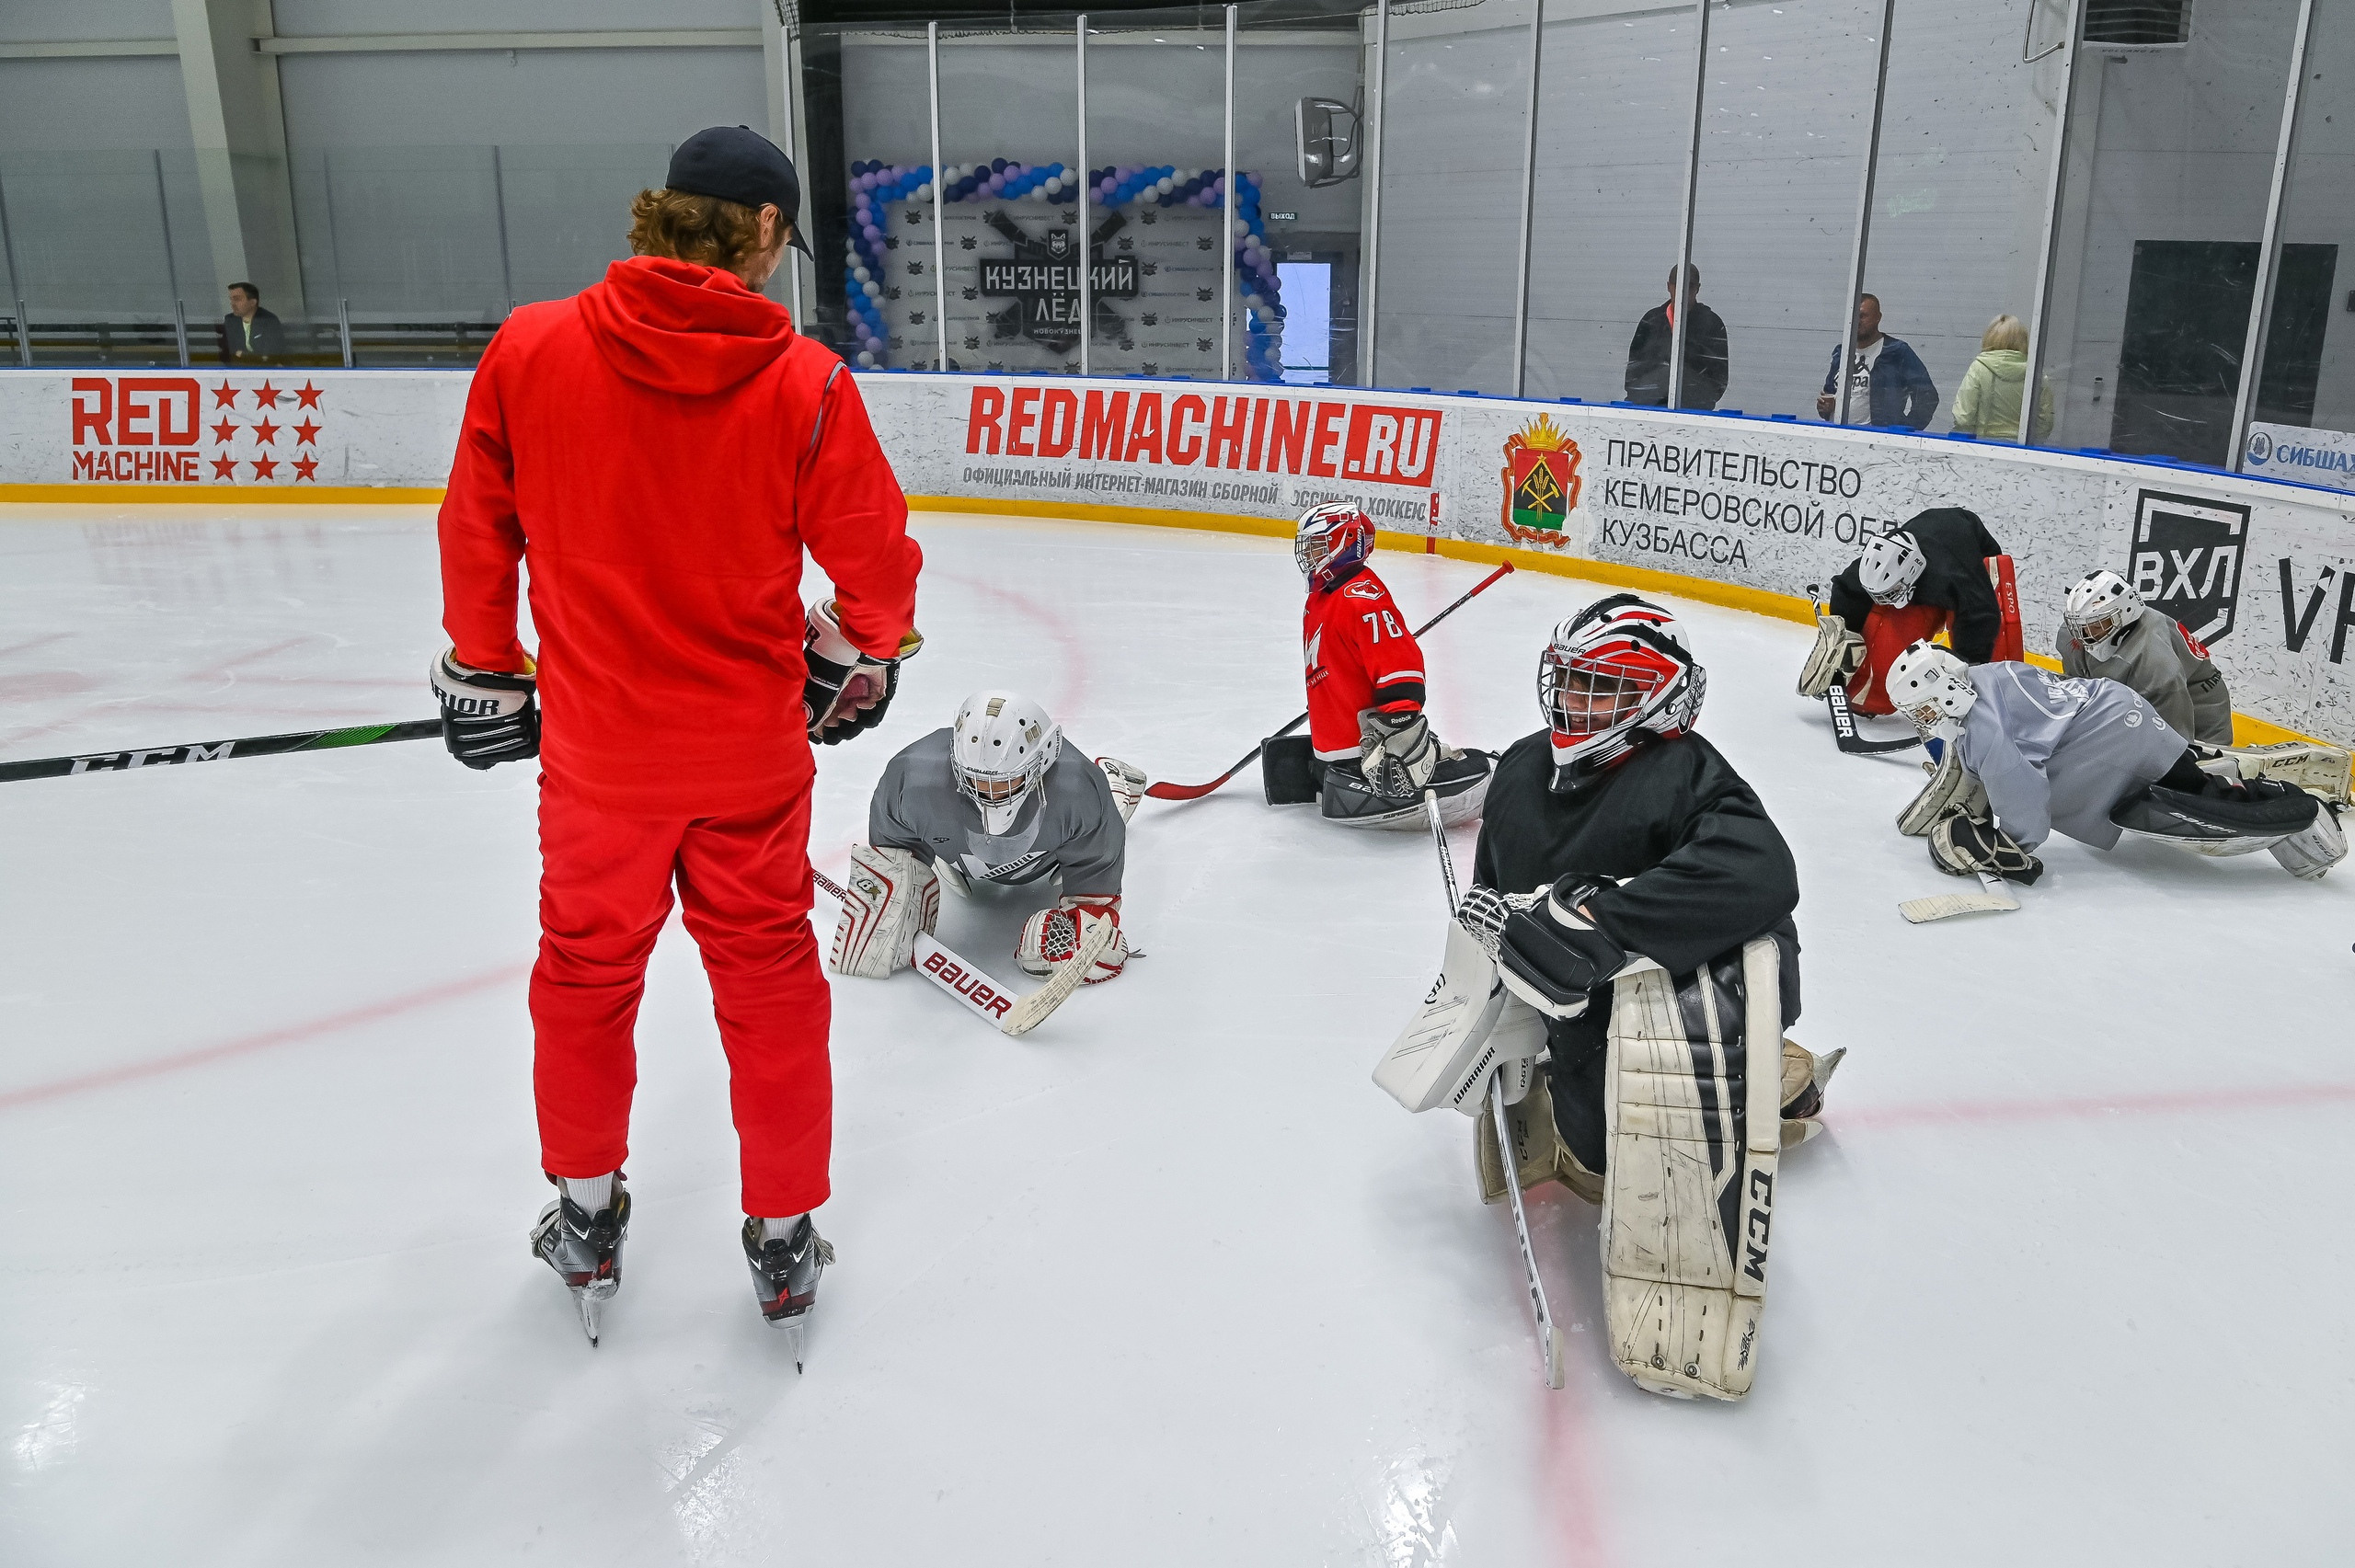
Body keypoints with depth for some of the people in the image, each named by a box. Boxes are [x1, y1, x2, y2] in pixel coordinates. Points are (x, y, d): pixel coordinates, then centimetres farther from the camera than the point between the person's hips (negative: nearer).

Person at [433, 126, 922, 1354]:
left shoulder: (530, 349, -9)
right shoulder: (804, 382, -13)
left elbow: (477, 536, -1)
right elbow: (874, 558, -7)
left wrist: (485, 671, 14)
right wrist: (866, 654, 13)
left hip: (595, 746, 1)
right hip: (751, 751, -1)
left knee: (586, 969, 20)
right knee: (768, 978, 14)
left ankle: (585, 1219, 37)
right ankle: (782, 1241, 27)